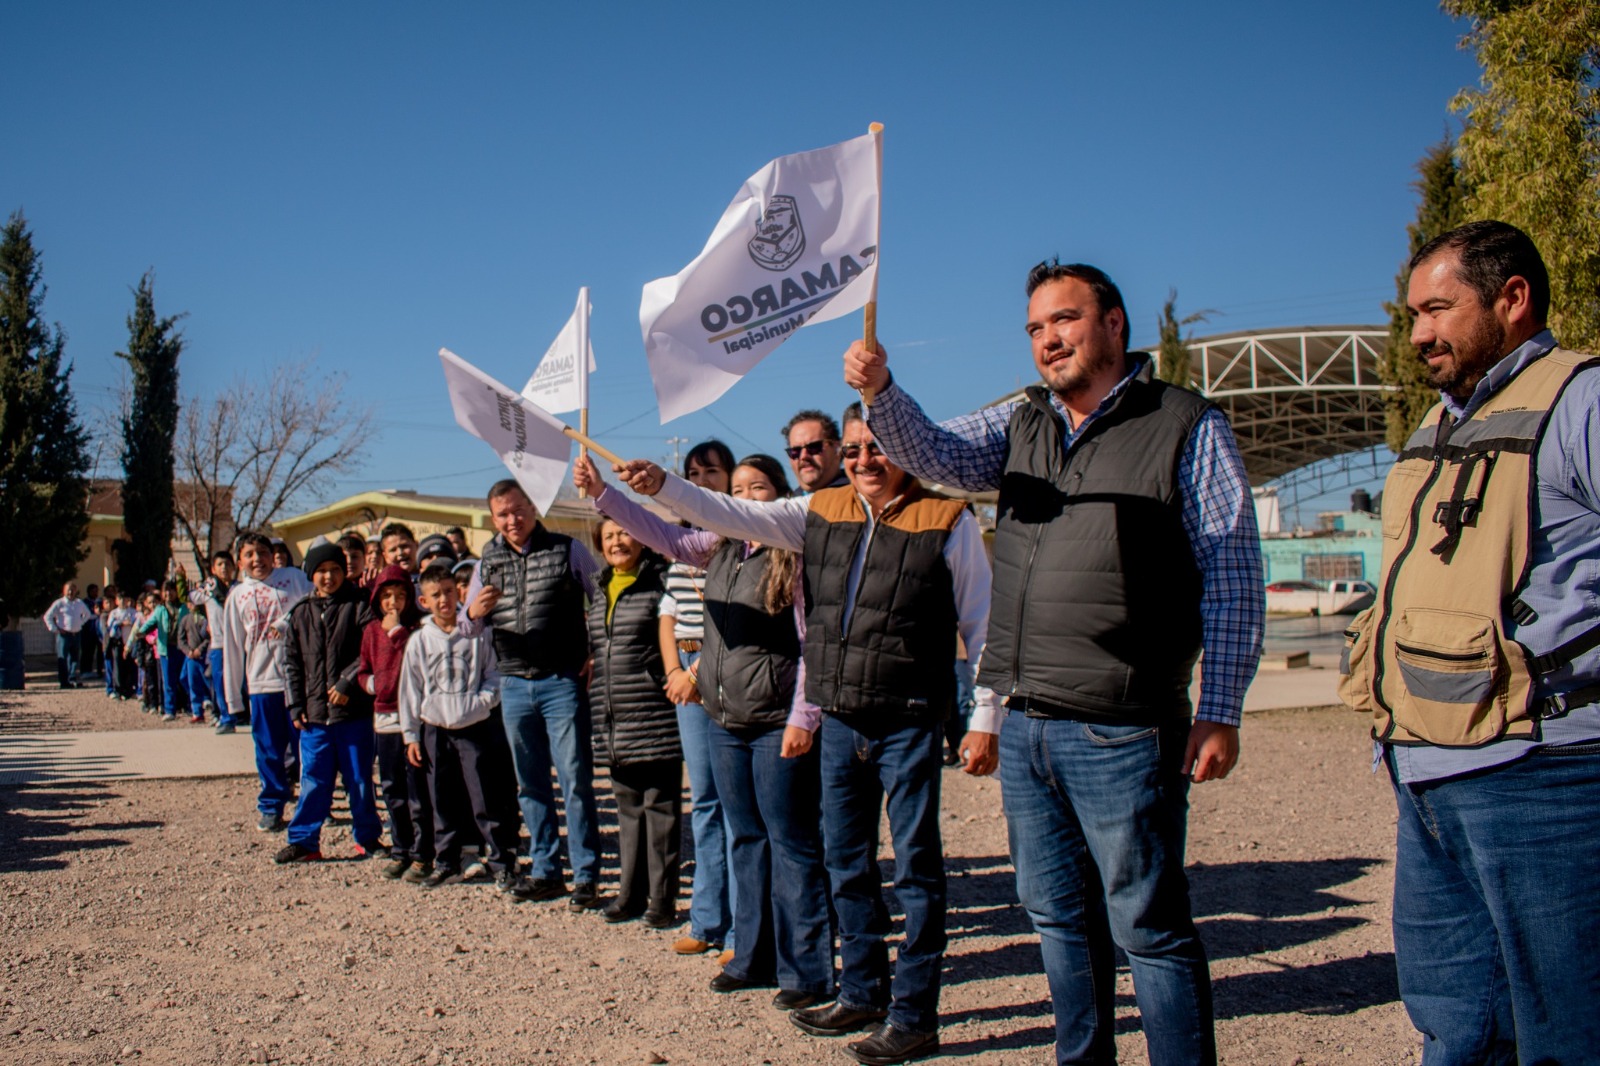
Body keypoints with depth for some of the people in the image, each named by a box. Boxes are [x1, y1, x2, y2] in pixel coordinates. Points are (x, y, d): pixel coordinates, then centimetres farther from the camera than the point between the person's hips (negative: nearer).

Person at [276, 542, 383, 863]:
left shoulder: (359, 607, -1)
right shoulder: (300, 613, 11)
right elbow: (291, 662, 11)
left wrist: (347, 683, -16)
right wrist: (295, 706, 4)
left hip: (354, 711, -3)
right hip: (314, 714, 3)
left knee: (359, 779, 6)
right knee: (313, 780, 5)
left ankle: (367, 837, 17)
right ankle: (303, 841, 13)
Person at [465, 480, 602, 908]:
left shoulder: (568, 550, -2)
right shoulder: (488, 562, 10)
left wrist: (595, 656, -8)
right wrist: (474, 613, -10)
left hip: (562, 683, -5)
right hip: (514, 686, 5)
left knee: (575, 781, -4)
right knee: (531, 785, 11)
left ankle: (585, 877, 1)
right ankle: (545, 872, 20)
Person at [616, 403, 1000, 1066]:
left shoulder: (947, 521, -6)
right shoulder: (822, 513, 7)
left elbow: (981, 626, -5)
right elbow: (733, 515, 7)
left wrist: (984, 721, -7)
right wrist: (662, 486, -5)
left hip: (909, 723, -5)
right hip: (840, 721, 6)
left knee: (915, 867, 1)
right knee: (846, 862, 14)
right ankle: (862, 993, 28)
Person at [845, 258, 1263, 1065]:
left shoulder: (1185, 427, -2)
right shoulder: (1020, 425, 15)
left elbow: (1232, 579, -4)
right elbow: (935, 454, 2)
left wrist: (1220, 713, -9)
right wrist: (880, 391, -19)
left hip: (1119, 732, -6)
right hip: (1025, 725, 6)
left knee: (1147, 925, 0)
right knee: (1058, 916, 17)